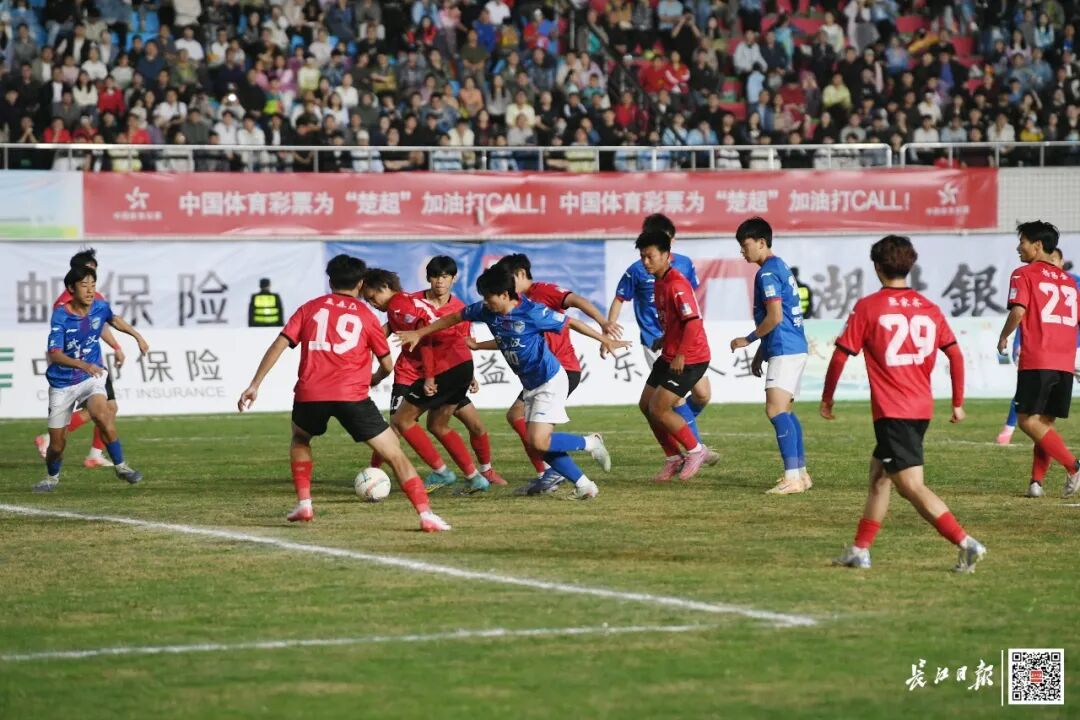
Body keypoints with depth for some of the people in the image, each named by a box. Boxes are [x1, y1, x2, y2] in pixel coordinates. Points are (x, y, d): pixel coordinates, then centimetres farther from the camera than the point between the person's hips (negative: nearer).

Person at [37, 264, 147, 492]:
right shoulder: (61, 315, -19)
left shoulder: (100, 307, -6)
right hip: (62, 384, -1)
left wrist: (137, 336, 23)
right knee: (57, 443, 3)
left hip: (91, 378, 1)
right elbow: (54, 354, -29)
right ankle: (52, 478, 34)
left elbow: (114, 319, 21)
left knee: (102, 414, -31)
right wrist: (84, 365, -43)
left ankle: (121, 466, -18)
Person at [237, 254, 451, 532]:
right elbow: (387, 365, 18)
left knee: (300, 440, 34)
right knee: (395, 455, 3)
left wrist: (255, 385, 5)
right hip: (353, 395, -2)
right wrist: (373, 380, 40)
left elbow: (279, 345, 6)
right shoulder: (366, 316, 13)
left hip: (310, 394, 2)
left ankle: (304, 504, 22)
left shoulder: (310, 308, 17)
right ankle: (426, 514, -9)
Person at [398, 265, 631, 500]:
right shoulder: (486, 311, -3)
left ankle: (590, 443, 2)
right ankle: (584, 485, 11)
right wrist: (419, 334, 13)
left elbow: (570, 322, -14)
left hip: (550, 382, -8)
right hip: (530, 386, 8)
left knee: (539, 442, -18)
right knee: (542, 445, 3)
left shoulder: (532, 312, -21)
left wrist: (605, 340, -14)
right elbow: (454, 318, 10)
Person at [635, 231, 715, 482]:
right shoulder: (659, 282, 10)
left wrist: (681, 354, -27)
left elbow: (693, 321, -26)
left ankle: (696, 450, 6)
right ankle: (673, 458, 21)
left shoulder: (676, 284, -20)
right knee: (646, 405, 11)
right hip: (669, 355, 10)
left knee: (658, 409, -12)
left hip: (689, 359, -10)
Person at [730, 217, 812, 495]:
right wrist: (760, 353, 28)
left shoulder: (768, 273, -13)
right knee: (785, 411, 16)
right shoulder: (780, 268, 19)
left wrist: (748, 340, -8)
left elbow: (775, 317, -19)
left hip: (785, 351, -11)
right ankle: (801, 474, 21)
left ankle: (792, 477, -24)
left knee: (775, 410, -17)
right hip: (795, 347, 11)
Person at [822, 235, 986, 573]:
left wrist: (827, 399, 8)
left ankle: (966, 542, -21)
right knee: (879, 474, 20)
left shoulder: (867, 307, -6)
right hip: (922, 408, 7)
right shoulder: (929, 309, 8)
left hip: (892, 411, -7)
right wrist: (958, 403, 14)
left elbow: (841, 355, -5)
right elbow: (955, 354, 6)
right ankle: (860, 550, 24)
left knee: (912, 486, -9)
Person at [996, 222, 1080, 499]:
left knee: (1028, 420, -5)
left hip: (1036, 361, -6)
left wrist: (1004, 338, 1)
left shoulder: (1024, 275, -1)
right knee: (1045, 423, 13)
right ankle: (1037, 480, 6)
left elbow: (1018, 311, -14)